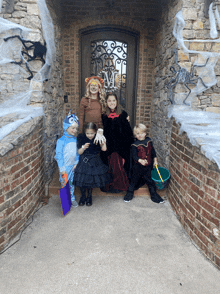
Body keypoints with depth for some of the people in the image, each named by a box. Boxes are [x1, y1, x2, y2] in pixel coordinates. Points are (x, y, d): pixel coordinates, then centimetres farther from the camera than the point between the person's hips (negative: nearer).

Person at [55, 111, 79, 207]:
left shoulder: (75, 140, 1)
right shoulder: (61, 141, -14)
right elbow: (58, 155, -12)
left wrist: (76, 163, 0)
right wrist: (62, 168, -13)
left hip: (73, 166, 4)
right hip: (64, 167, -4)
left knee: (72, 183, 16)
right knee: (64, 184, 6)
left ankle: (72, 198, 33)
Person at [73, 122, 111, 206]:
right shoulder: (81, 138, -8)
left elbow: (104, 149, -18)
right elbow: (79, 152, -7)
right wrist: (83, 147, -26)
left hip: (94, 162, 0)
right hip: (83, 162, 0)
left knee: (91, 180, 10)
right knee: (82, 180, 3)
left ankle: (89, 197, 35)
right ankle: (83, 197, 29)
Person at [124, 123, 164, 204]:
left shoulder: (148, 141, 1)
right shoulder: (135, 145, -15)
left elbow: (152, 151, 13)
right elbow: (134, 156, -20)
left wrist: (155, 160, 11)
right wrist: (140, 160, -37)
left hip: (148, 166, 4)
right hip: (138, 166, -3)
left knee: (149, 180, 15)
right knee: (134, 179, 10)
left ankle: (154, 194, 30)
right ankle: (129, 194, 28)